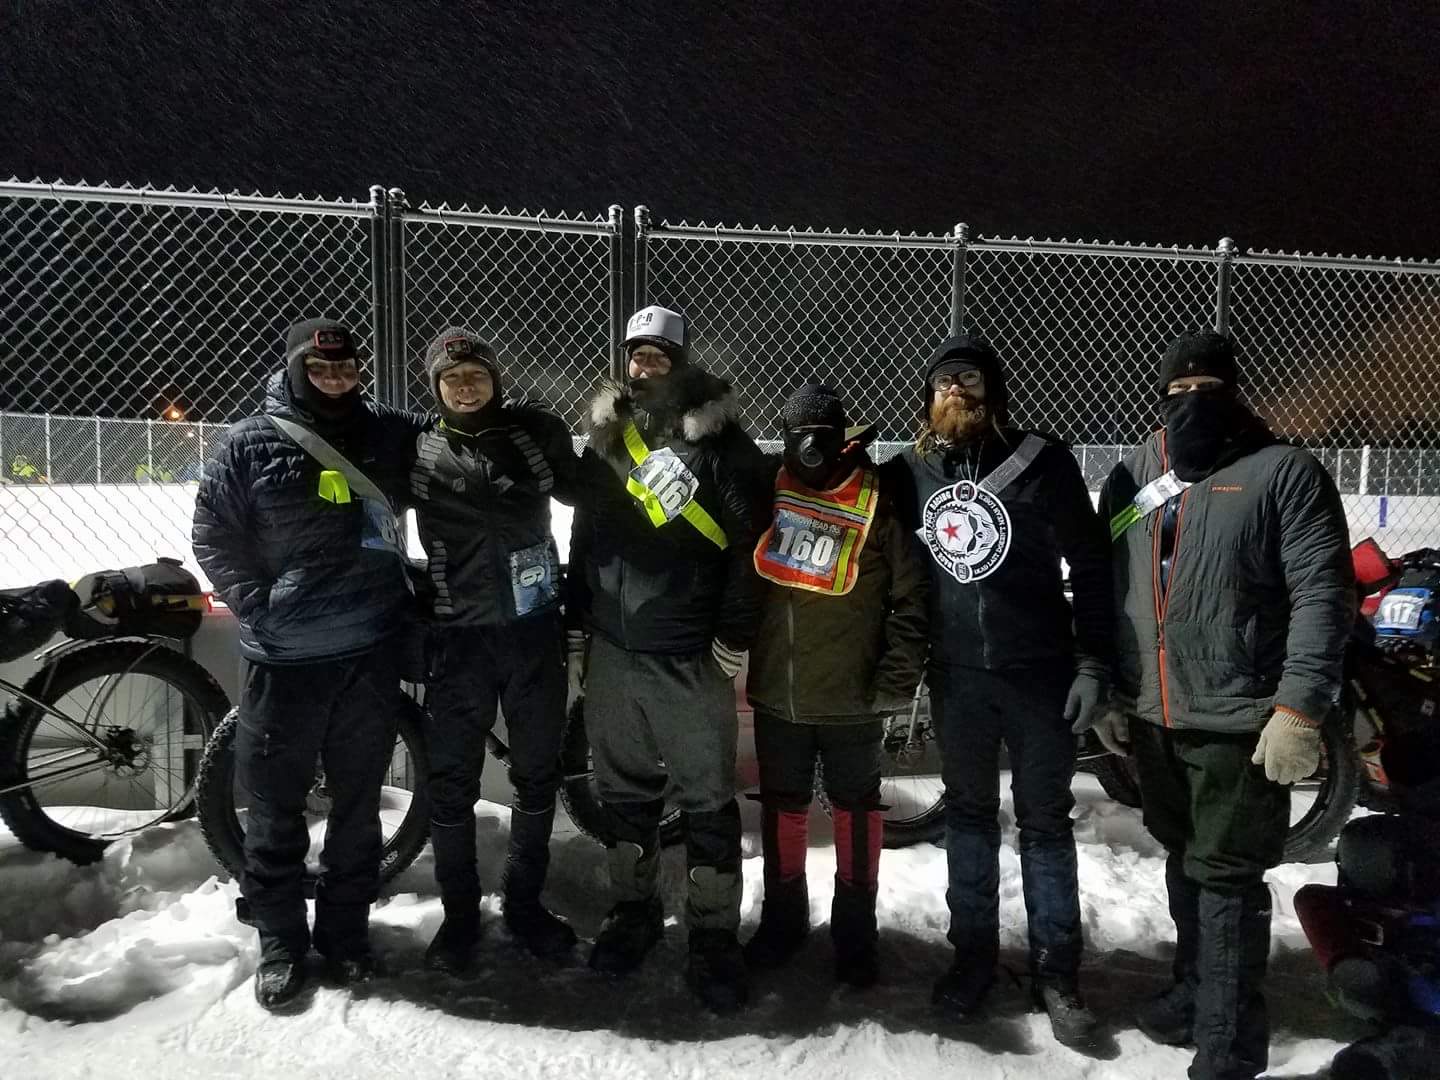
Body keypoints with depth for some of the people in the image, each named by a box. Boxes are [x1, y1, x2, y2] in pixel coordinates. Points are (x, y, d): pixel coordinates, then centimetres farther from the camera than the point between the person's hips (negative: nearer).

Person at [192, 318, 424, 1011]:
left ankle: (345, 931, 27)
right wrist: (256, 604, -6)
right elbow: (212, 534, 4)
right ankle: (280, 942, 23)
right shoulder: (252, 444, 0)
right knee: (277, 806, 7)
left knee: (359, 804, 12)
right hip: (284, 656, -2)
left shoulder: (391, 435, 6)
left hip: (370, 652, 2)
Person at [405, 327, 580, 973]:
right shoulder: (417, 449, -1)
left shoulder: (537, 431, 3)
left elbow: (583, 493, 14)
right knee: (452, 781, 7)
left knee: (538, 773, 13)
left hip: (535, 628, 2)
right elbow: (375, 513, 5)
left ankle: (525, 903, 32)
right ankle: (459, 914, 26)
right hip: (459, 634, -1)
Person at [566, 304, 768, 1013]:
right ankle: (632, 911, 34)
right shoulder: (606, 437, 9)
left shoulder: (722, 440, -6)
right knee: (624, 790, 16)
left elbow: (749, 546, -9)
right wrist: (576, 628, 13)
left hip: (690, 656, -4)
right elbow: (584, 537, 14)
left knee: (707, 800, 4)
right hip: (611, 649, 5)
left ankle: (714, 936, 17)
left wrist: (734, 640, -11)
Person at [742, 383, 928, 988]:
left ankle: (855, 929, 28)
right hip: (776, 692, 3)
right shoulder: (769, 494, 0)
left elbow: (911, 597, -8)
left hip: (853, 697, -3)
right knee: (782, 805, 16)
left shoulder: (879, 504, -10)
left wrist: (896, 682, -11)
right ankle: (782, 917, 35)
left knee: (855, 806, 13)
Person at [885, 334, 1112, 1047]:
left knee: (1045, 820, 8)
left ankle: (1055, 969, 20)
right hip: (955, 673, 3)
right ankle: (973, 949, 29)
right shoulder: (910, 471, 2)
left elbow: (1091, 566, -6)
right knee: (968, 814, 14)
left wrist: (1093, 664, -9)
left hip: (1039, 671, -3)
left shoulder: (1041, 461, -7)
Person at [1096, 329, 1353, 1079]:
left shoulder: (1284, 472, -7)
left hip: (1241, 723, -5)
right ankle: (1197, 991, 38)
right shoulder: (1132, 478, 9)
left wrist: (1300, 710, -19)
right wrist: (1104, 690, 10)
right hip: (1154, 720, 6)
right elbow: (1103, 592, 13)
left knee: (1226, 880, 0)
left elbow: (1323, 596, -13)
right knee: (1186, 864, 20)